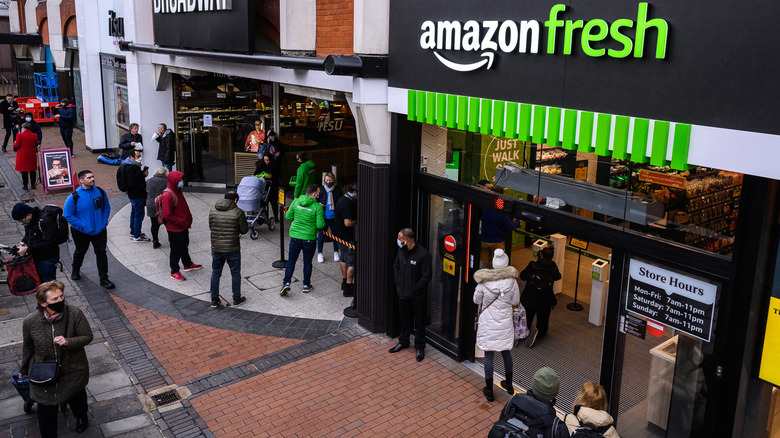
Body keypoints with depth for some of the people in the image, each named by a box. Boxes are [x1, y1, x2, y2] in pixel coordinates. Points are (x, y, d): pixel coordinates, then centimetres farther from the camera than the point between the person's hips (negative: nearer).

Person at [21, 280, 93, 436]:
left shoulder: (74, 313, -23)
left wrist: (68, 342, -30)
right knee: (46, 411, 8)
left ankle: (81, 418, 61)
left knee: (77, 400, 27)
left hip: (72, 372, 1)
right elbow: (27, 348, 1)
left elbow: (87, 336, -11)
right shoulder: (30, 322, -17)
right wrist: (24, 370, 15)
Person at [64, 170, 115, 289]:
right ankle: (75, 270, 48)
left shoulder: (100, 192, -6)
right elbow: (68, 215, -13)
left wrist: (104, 222, -2)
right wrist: (83, 227, -17)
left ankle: (104, 279, 7)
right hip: (81, 233, -2)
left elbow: (106, 207, 9)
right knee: (80, 252, 20)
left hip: (99, 230, 2)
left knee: (101, 253, 0)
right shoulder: (74, 197, -18)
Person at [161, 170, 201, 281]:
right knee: (176, 250, 3)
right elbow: (167, 215, -26)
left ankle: (187, 264, 43)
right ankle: (174, 272, 17)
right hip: (174, 230, -9)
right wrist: (181, 221, -24)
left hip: (183, 227, 9)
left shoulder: (178, 191, 7)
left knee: (184, 246, 25)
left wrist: (188, 219, 11)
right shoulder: (167, 195, -25)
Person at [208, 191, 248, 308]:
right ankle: (236, 299, 21)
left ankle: (214, 299, 22)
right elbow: (244, 230, -7)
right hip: (233, 249, -3)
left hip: (216, 248, 3)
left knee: (215, 273, 16)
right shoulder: (238, 212, -12)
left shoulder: (213, 211, 1)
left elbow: (211, 227, 10)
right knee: (235, 273, 12)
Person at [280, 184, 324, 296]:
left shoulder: (296, 201, -3)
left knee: (291, 260, 13)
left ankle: (286, 283, 2)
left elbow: (288, 217, 4)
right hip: (309, 238, -2)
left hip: (295, 236, 3)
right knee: (307, 262, 13)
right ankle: (306, 285, 23)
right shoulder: (317, 207, -14)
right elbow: (320, 225, -15)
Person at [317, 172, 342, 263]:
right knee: (321, 235, 8)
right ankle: (319, 253, 26)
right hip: (323, 217, 0)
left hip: (334, 217, 1)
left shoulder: (338, 190, -3)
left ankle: (336, 252, 33)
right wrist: (319, 205, -14)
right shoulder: (320, 190, -4)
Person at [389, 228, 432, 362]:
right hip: (403, 293, 6)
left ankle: (420, 347, 21)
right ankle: (403, 342, 39)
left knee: (419, 322, 7)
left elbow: (427, 275, -18)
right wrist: (398, 282, 7)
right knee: (404, 319, 21)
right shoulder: (401, 250, 1)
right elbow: (396, 266, 17)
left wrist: (415, 288, -16)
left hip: (418, 296, -6)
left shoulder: (423, 254, -21)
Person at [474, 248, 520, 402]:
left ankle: (489, 391, 16)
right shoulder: (511, 281, -11)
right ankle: (509, 385, 36)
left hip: (488, 324, -2)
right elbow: (515, 301, 0)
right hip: (505, 323, 2)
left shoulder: (484, 281, -15)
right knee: (506, 352, 20)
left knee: (488, 355, 7)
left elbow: (476, 300, -3)